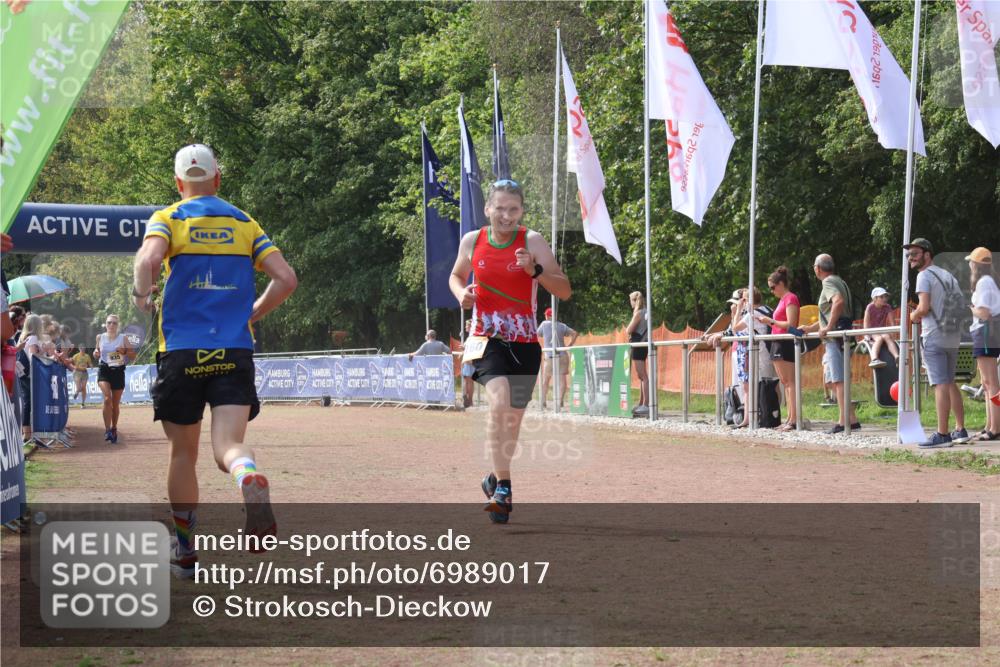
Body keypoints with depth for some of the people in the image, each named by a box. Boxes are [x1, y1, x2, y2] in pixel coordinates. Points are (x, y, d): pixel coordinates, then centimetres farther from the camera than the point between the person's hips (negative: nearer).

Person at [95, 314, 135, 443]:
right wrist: (95, 353, -7)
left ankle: (114, 429, 25)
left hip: (118, 371, 1)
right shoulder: (100, 337, 4)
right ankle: (107, 429, -19)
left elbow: (133, 356, 3)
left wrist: (124, 351, -17)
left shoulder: (123, 338, 0)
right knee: (107, 398, -21)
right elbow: (97, 353, 16)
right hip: (104, 370, -1)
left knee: (116, 403, 8)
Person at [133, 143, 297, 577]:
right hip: (235, 354, 1)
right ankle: (253, 484, -45)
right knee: (228, 446, -8)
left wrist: (141, 294, 0)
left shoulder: (167, 219, 4)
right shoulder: (244, 224, 13)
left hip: (182, 352, -1)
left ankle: (186, 552, 20)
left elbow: (149, 258, -18)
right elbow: (286, 279, 4)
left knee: (183, 453, 12)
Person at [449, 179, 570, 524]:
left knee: (512, 420, 12)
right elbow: (456, 276, 22)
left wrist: (535, 270, -25)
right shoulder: (472, 241, 2)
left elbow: (565, 291, -8)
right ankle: (503, 489, -24)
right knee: (499, 401, -26)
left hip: (524, 343, 1)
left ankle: (495, 479, 38)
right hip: (487, 340, -1)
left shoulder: (532, 242, -5)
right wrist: (462, 293, -1)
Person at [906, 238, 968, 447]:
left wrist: (913, 317, 1)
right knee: (950, 383, 16)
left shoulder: (924, 276, -7)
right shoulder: (949, 277, 18)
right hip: (953, 336, 8)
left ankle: (942, 434, -12)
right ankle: (960, 430, 17)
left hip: (934, 338, -8)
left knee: (941, 385, -10)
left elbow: (924, 307, -18)